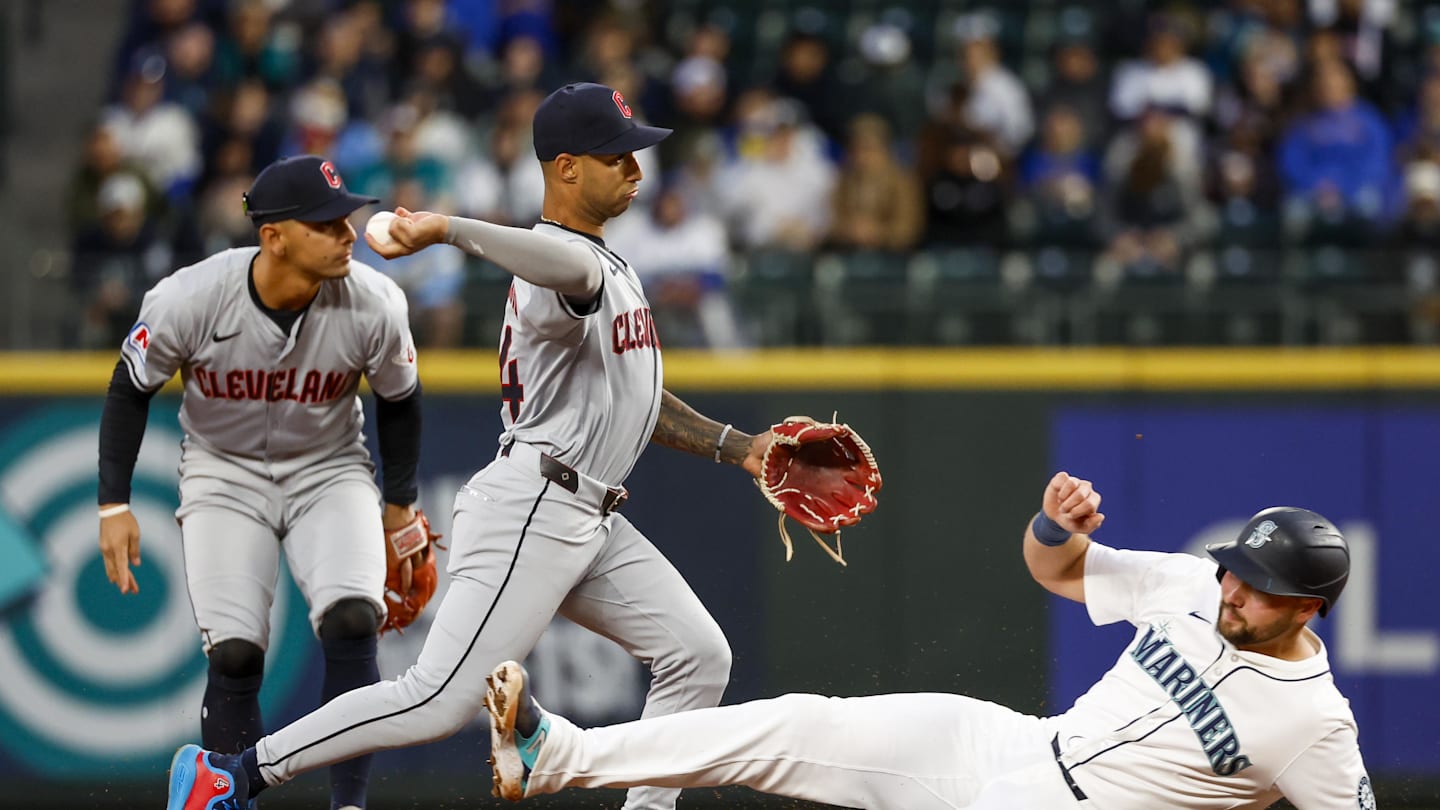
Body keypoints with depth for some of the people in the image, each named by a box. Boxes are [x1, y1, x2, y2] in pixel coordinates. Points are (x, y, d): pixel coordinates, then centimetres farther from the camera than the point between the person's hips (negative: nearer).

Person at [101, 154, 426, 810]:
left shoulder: (374, 305, -19)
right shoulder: (188, 300, -24)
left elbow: (398, 401, 1)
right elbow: (130, 389, -6)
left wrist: (400, 505, 9)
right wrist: (114, 503, -8)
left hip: (330, 472, 1)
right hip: (223, 473, -1)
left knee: (353, 621, -22)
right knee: (234, 654, -14)